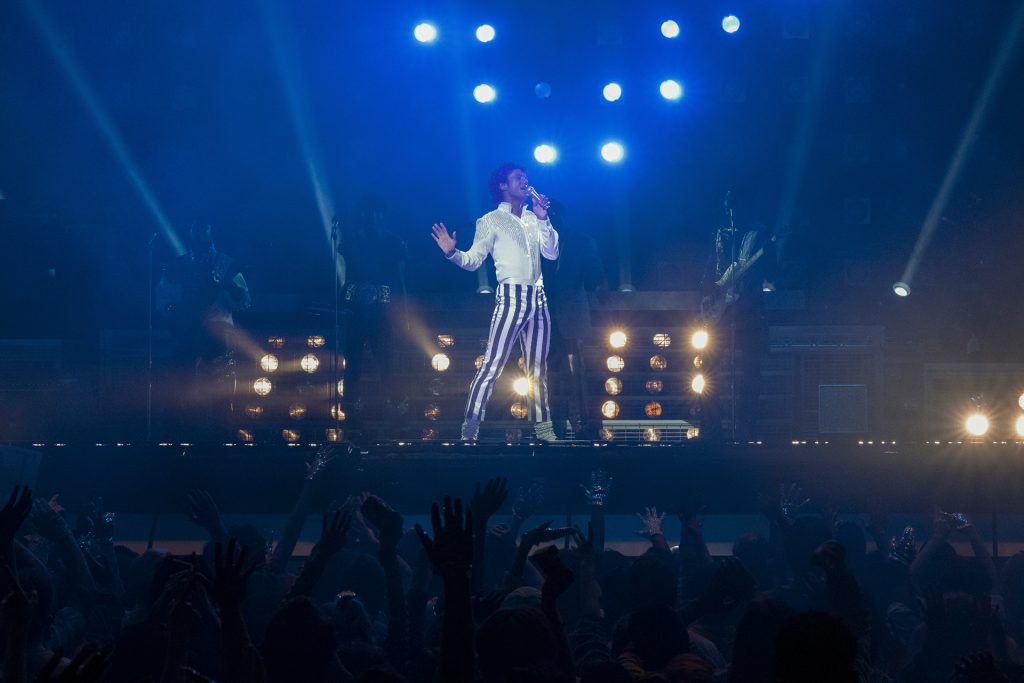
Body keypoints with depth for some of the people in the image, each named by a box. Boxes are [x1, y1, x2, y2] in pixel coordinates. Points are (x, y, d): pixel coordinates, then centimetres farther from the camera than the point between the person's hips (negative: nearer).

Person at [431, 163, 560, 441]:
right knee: (493, 364, -15)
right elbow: (473, 260, -5)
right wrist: (452, 253, -25)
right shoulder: (492, 221, 1)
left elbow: (552, 253, 10)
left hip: (538, 299, 6)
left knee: (538, 368, 10)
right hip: (511, 297, -6)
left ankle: (543, 429, 16)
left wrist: (543, 220, 1)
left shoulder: (532, 219, 17)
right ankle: (469, 431, -18)